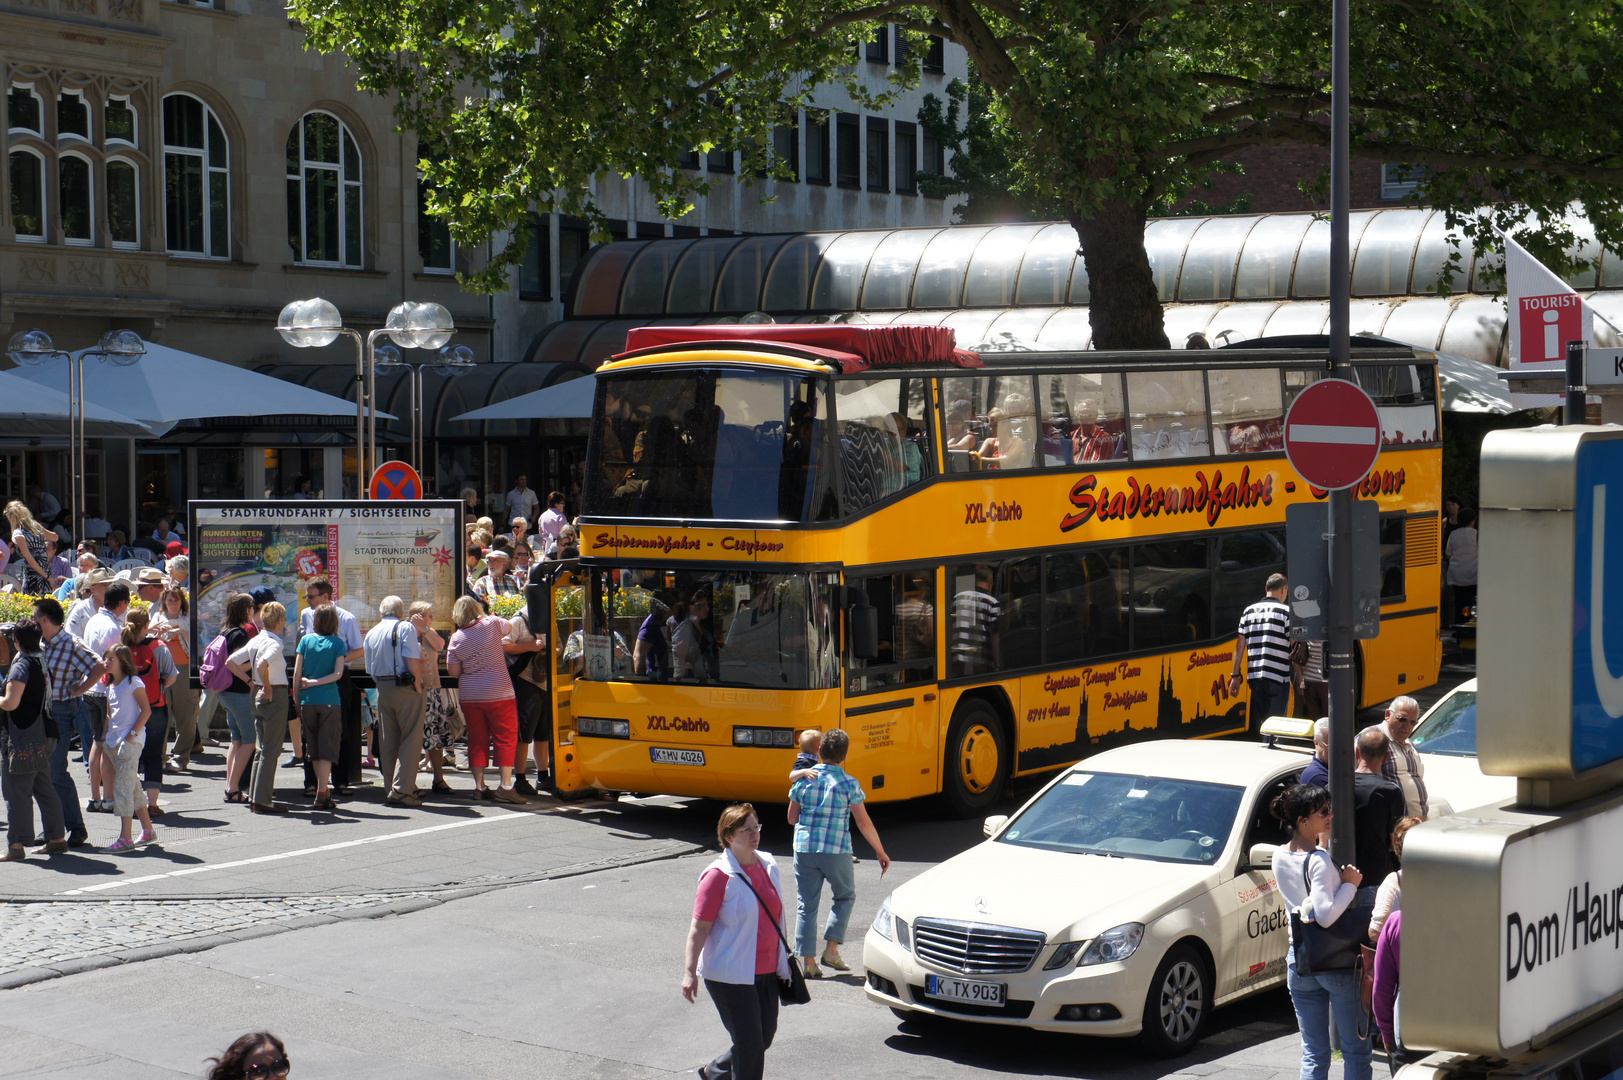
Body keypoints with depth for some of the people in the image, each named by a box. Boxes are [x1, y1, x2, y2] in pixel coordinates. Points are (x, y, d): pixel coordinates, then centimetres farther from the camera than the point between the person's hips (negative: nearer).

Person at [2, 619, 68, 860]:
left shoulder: (21, 666, -15)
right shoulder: (43, 662, 9)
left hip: (23, 738, -9)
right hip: (44, 736, 9)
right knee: (45, 788, 15)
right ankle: (57, 838, 18)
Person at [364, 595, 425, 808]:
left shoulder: (371, 633, 13)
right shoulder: (405, 627, -6)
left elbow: (370, 670, 15)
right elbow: (413, 660, -15)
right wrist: (418, 685, -7)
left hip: (382, 689, 6)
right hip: (405, 687, -6)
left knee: (388, 741, 11)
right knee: (410, 739, -3)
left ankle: (390, 790, 16)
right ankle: (402, 790, -8)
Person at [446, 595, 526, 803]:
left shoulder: (456, 638, 0)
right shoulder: (491, 624, -5)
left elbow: (454, 672, 2)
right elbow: (509, 627, 17)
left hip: (469, 696, 3)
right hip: (498, 693, -3)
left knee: (477, 740, 9)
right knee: (505, 737, 1)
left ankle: (480, 786, 10)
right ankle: (505, 786, -6)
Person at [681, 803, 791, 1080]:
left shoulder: (768, 865, 6)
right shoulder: (719, 875, -15)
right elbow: (699, 927, -15)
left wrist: (783, 959, 23)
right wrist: (690, 972, -18)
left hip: (766, 971, 7)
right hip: (730, 974, -7)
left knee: (765, 1036, 13)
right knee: (749, 1042, -4)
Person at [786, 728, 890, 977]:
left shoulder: (803, 780, 1)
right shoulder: (849, 784, -6)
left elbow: (791, 818, 8)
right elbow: (863, 823, -6)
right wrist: (880, 852, 4)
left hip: (804, 848, 2)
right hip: (836, 850, -2)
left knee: (806, 904, 8)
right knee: (845, 896, 20)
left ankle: (808, 961, 3)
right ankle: (831, 949, 10)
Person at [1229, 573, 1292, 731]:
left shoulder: (1249, 611, 12)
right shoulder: (1286, 611, -3)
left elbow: (1240, 646, 10)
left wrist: (1235, 676, 13)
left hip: (1254, 676, 5)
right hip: (1278, 678, -5)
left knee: (1257, 724, 14)